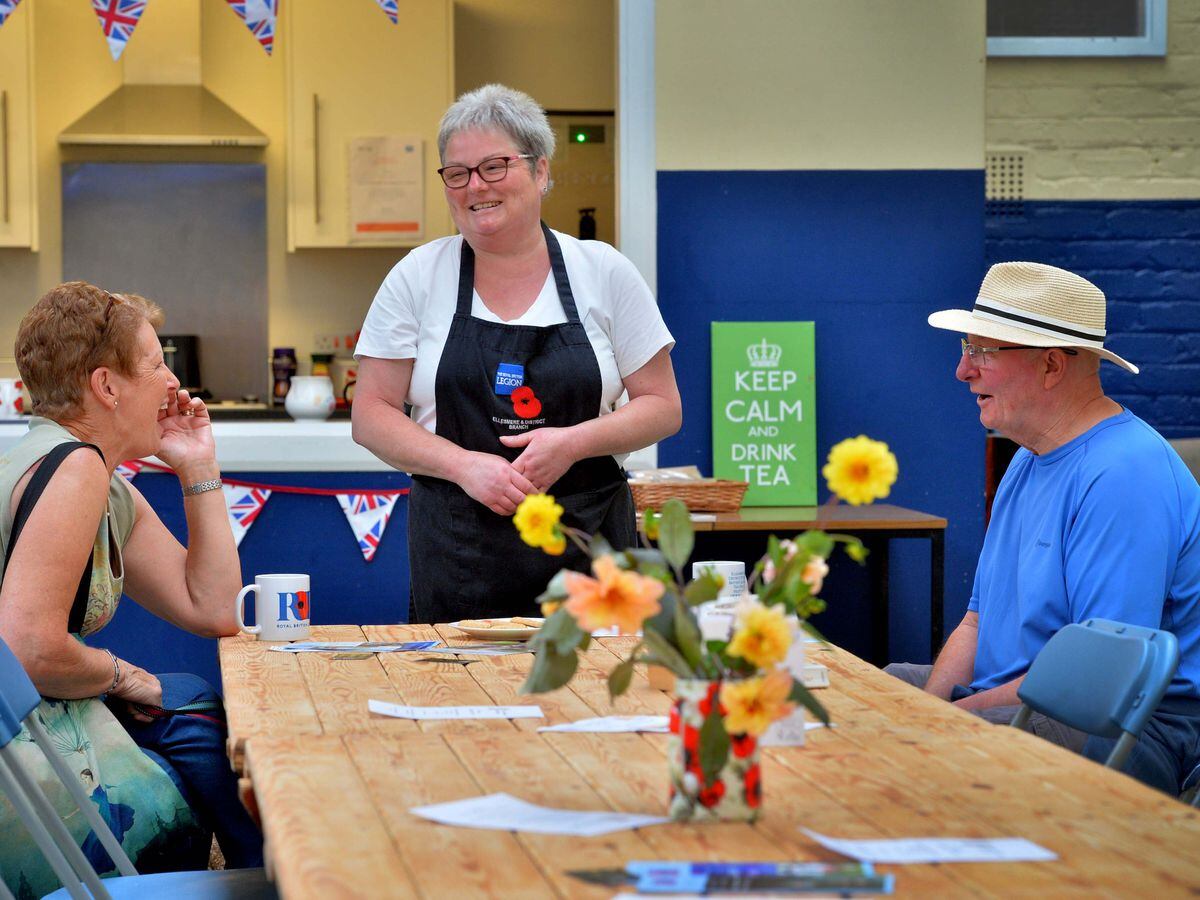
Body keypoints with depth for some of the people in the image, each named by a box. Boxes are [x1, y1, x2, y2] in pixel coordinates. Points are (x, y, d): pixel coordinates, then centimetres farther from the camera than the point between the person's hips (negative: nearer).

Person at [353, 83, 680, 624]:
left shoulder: (604, 272, 5)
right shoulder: (418, 277, 5)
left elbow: (662, 406, 6)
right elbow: (371, 415, 4)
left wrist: (574, 443, -11)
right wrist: (464, 466, -12)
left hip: (588, 547, 0)